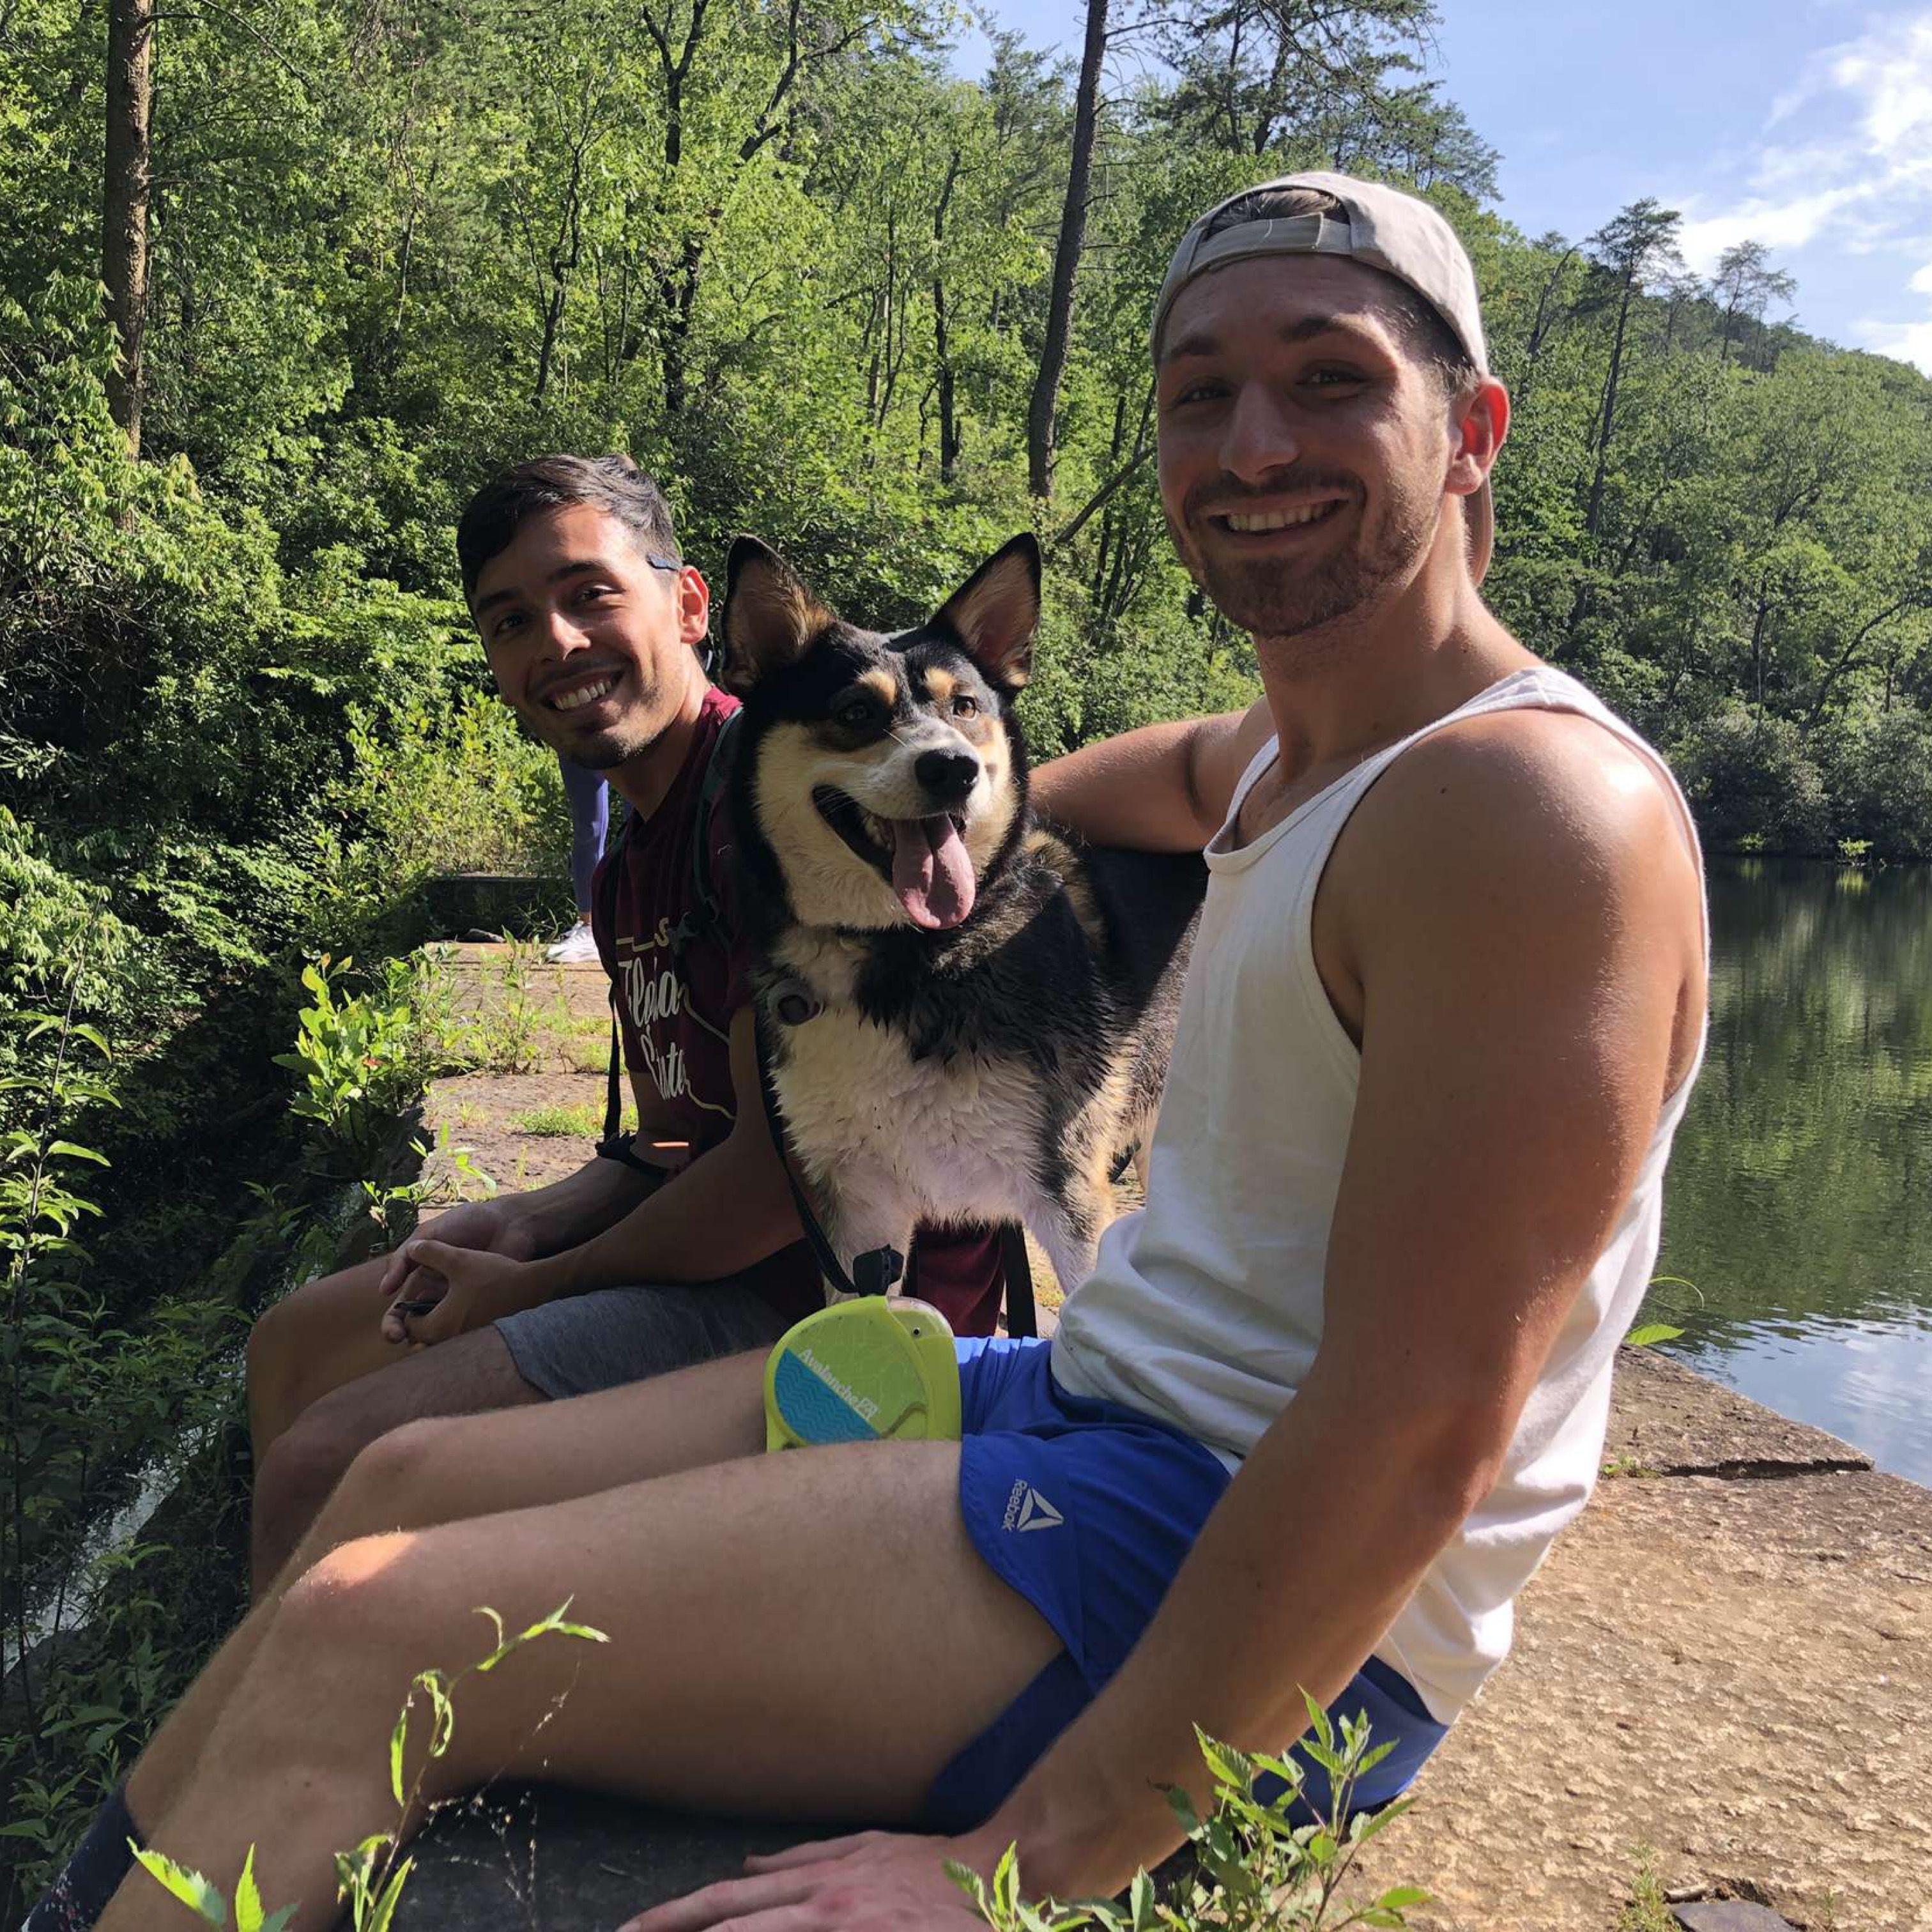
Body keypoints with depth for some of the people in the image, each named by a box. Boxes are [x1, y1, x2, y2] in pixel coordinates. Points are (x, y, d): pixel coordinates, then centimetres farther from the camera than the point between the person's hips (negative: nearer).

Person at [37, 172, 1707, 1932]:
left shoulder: (1530, 802, -19)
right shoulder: (1287, 755, 10)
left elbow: (1422, 1429, -24)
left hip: (1269, 1603, -9)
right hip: (1085, 1392, 9)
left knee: (369, 1635, -18)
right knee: (409, 1479, 9)